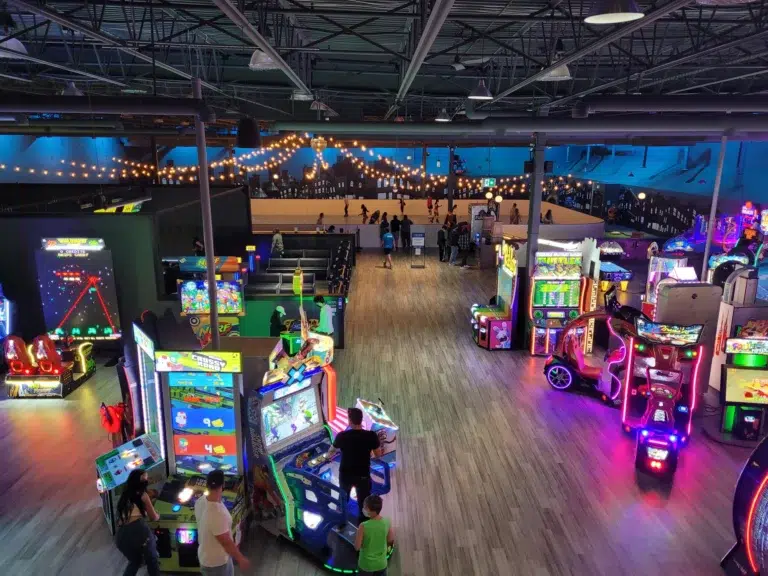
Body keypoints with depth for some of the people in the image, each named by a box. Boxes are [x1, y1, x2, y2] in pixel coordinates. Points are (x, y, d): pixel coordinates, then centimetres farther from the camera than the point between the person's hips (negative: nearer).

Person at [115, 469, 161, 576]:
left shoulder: (124, 496, 20)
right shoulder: (142, 495, 5)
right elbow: (153, 518, 11)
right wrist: (158, 516, 34)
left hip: (122, 535, 6)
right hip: (138, 530, -6)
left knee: (135, 561, 28)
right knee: (152, 560, 16)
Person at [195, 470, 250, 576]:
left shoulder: (201, 501, -10)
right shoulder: (218, 513, -37)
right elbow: (226, 542, -26)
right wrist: (241, 559, -12)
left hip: (206, 556, 8)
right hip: (216, 562, -8)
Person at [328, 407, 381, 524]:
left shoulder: (342, 436, -18)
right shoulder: (371, 435, -20)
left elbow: (331, 451, 3)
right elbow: (378, 454, -5)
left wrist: (329, 454, 27)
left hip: (345, 474, 2)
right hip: (363, 475, -1)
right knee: (364, 502, 19)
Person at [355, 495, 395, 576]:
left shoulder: (363, 526, -29)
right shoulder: (387, 522, -17)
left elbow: (357, 547, -18)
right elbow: (391, 540, -2)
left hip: (367, 564, -3)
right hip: (381, 563, 3)